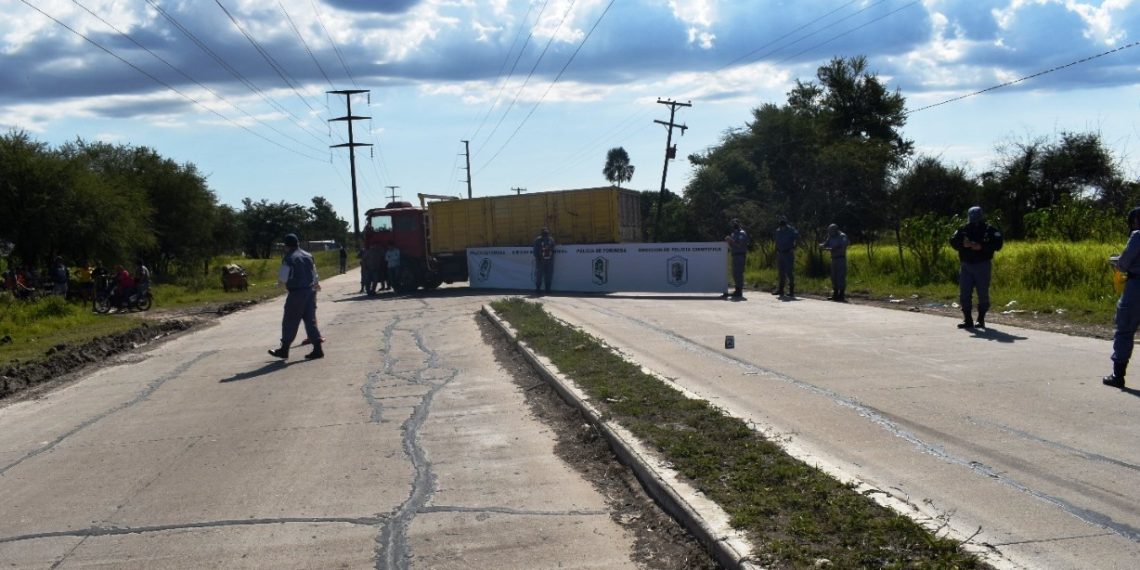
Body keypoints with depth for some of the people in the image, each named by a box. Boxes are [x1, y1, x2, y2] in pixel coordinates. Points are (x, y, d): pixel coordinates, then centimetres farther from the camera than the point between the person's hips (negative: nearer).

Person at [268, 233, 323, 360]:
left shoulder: (288, 259, -13)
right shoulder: (308, 256, 9)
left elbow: (282, 278, -14)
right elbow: (314, 273, 20)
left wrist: (279, 279, 9)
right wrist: (316, 283, 39)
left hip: (296, 293, -7)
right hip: (310, 291, 7)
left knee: (290, 322, 4)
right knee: (310, 320, 9)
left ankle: (284, 349, 13)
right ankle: (317, 349, 4)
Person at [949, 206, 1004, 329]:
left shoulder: (990, 230, -4)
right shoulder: (963, 229, 7)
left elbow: (997, 244, -13)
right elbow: (953, 241, 2)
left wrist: (981, 246, -24)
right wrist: (963, 244, -19)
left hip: (983, 265, -3)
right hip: (966, 265, 3)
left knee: (983, 294, 1)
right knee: (964, 294, 2)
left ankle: (981, 320, 10)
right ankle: (968, 320, 9)